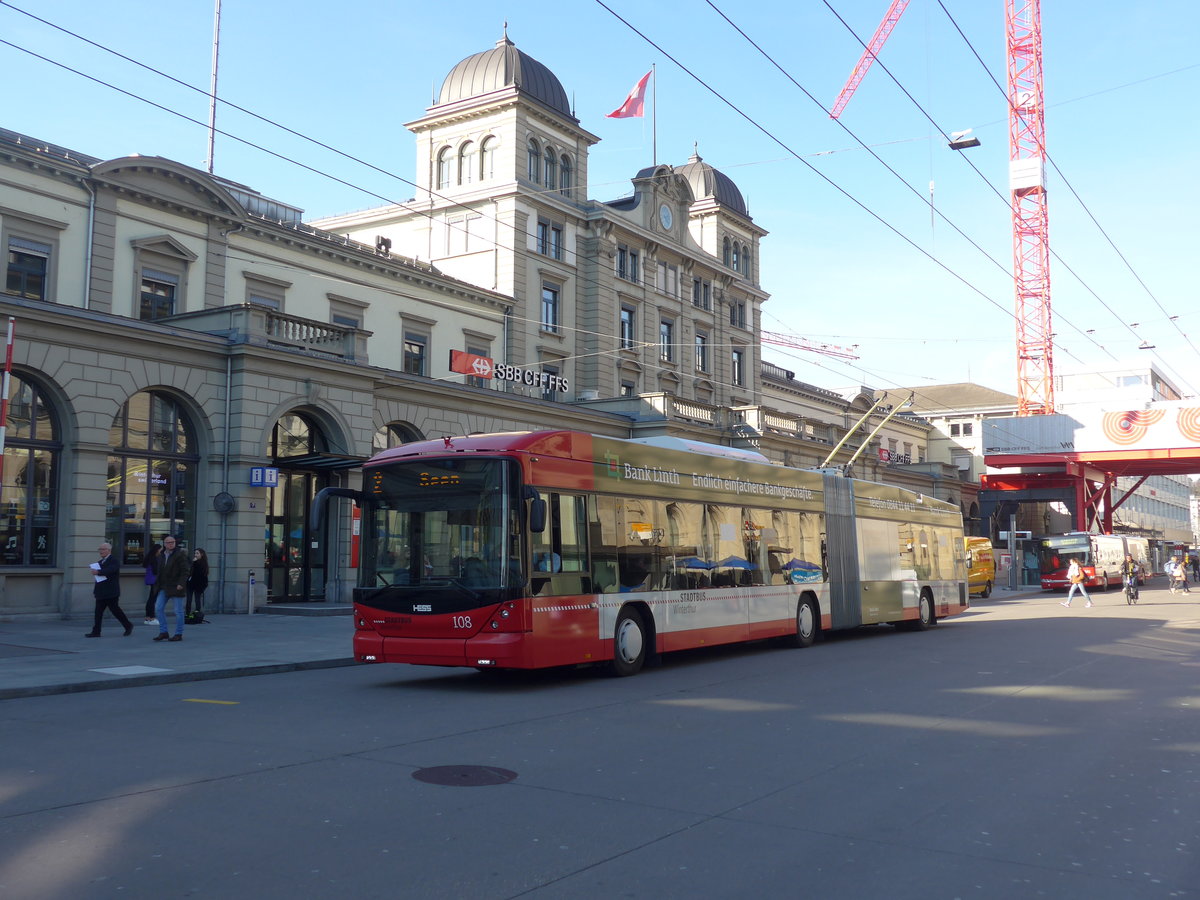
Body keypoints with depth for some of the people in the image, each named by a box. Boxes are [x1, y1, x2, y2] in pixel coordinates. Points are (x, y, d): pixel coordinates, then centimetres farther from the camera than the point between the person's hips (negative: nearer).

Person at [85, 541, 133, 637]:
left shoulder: (114, 561, -10)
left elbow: (110, 570, -30)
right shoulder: (101, 561, 18)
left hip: (111, 592, -8)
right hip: (101, 592, 8)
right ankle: (96, 631, 3)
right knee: (98, 611, 3)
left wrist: (98, 572, -39)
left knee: (115, 609, -2)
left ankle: (128, 626, 14)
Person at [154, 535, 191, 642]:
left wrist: (181, 584, -20)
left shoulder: (180, 555, -7)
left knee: (178, 611, -1)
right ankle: (163, 632, 8)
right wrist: (158, 585, 14)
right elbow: (159, 571, 21)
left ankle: (179, 634, 7)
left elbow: (186, 571, -11)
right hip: (163, 587, 7)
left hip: (176, 587, -7)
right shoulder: (161, 556, 13)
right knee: (158, 608, 0)